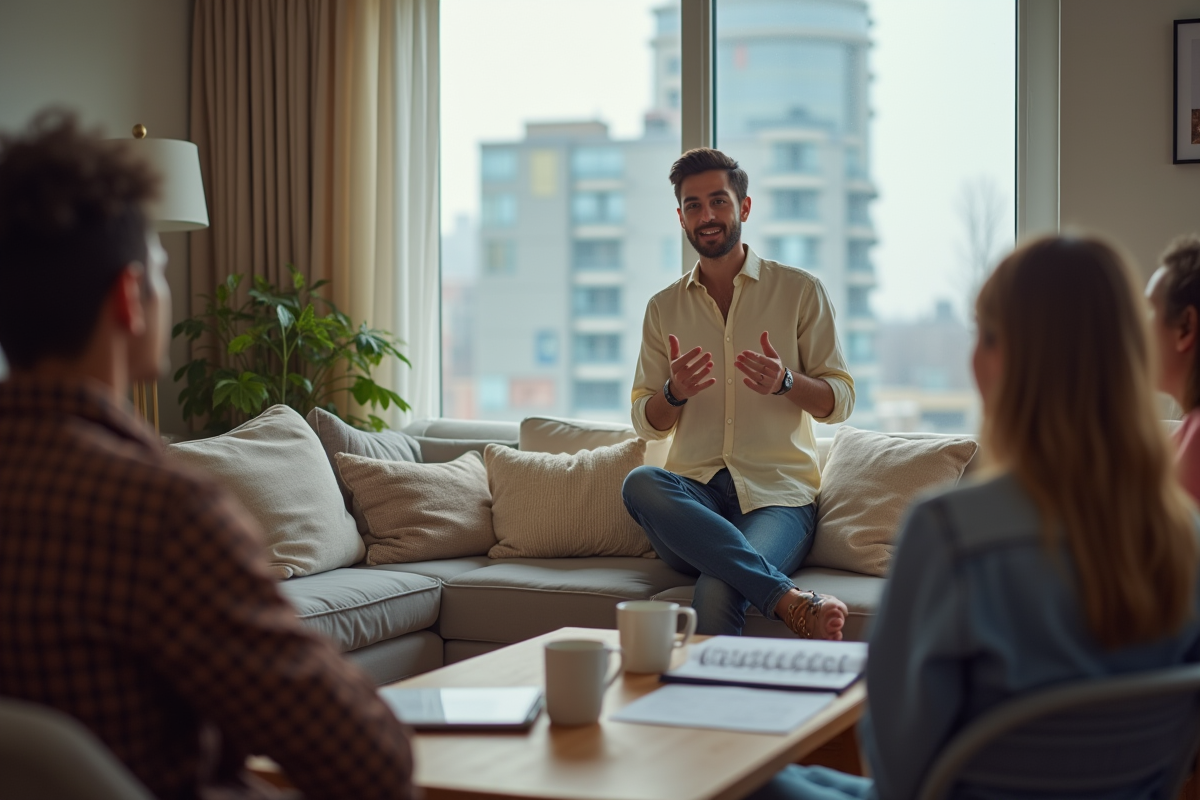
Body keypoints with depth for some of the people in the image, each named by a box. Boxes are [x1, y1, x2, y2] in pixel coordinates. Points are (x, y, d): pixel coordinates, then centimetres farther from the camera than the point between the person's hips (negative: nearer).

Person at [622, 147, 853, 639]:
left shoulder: (800, 292, 8)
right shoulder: (663, 309, 17)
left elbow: (841, 401, 6)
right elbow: (645, 423, 15)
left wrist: (785, 382, -16)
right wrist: (674, 393, -9)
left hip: (777, 494, -3)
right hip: (694, 494, 4)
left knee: (716, 594, -38)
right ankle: (793, 601, -43)